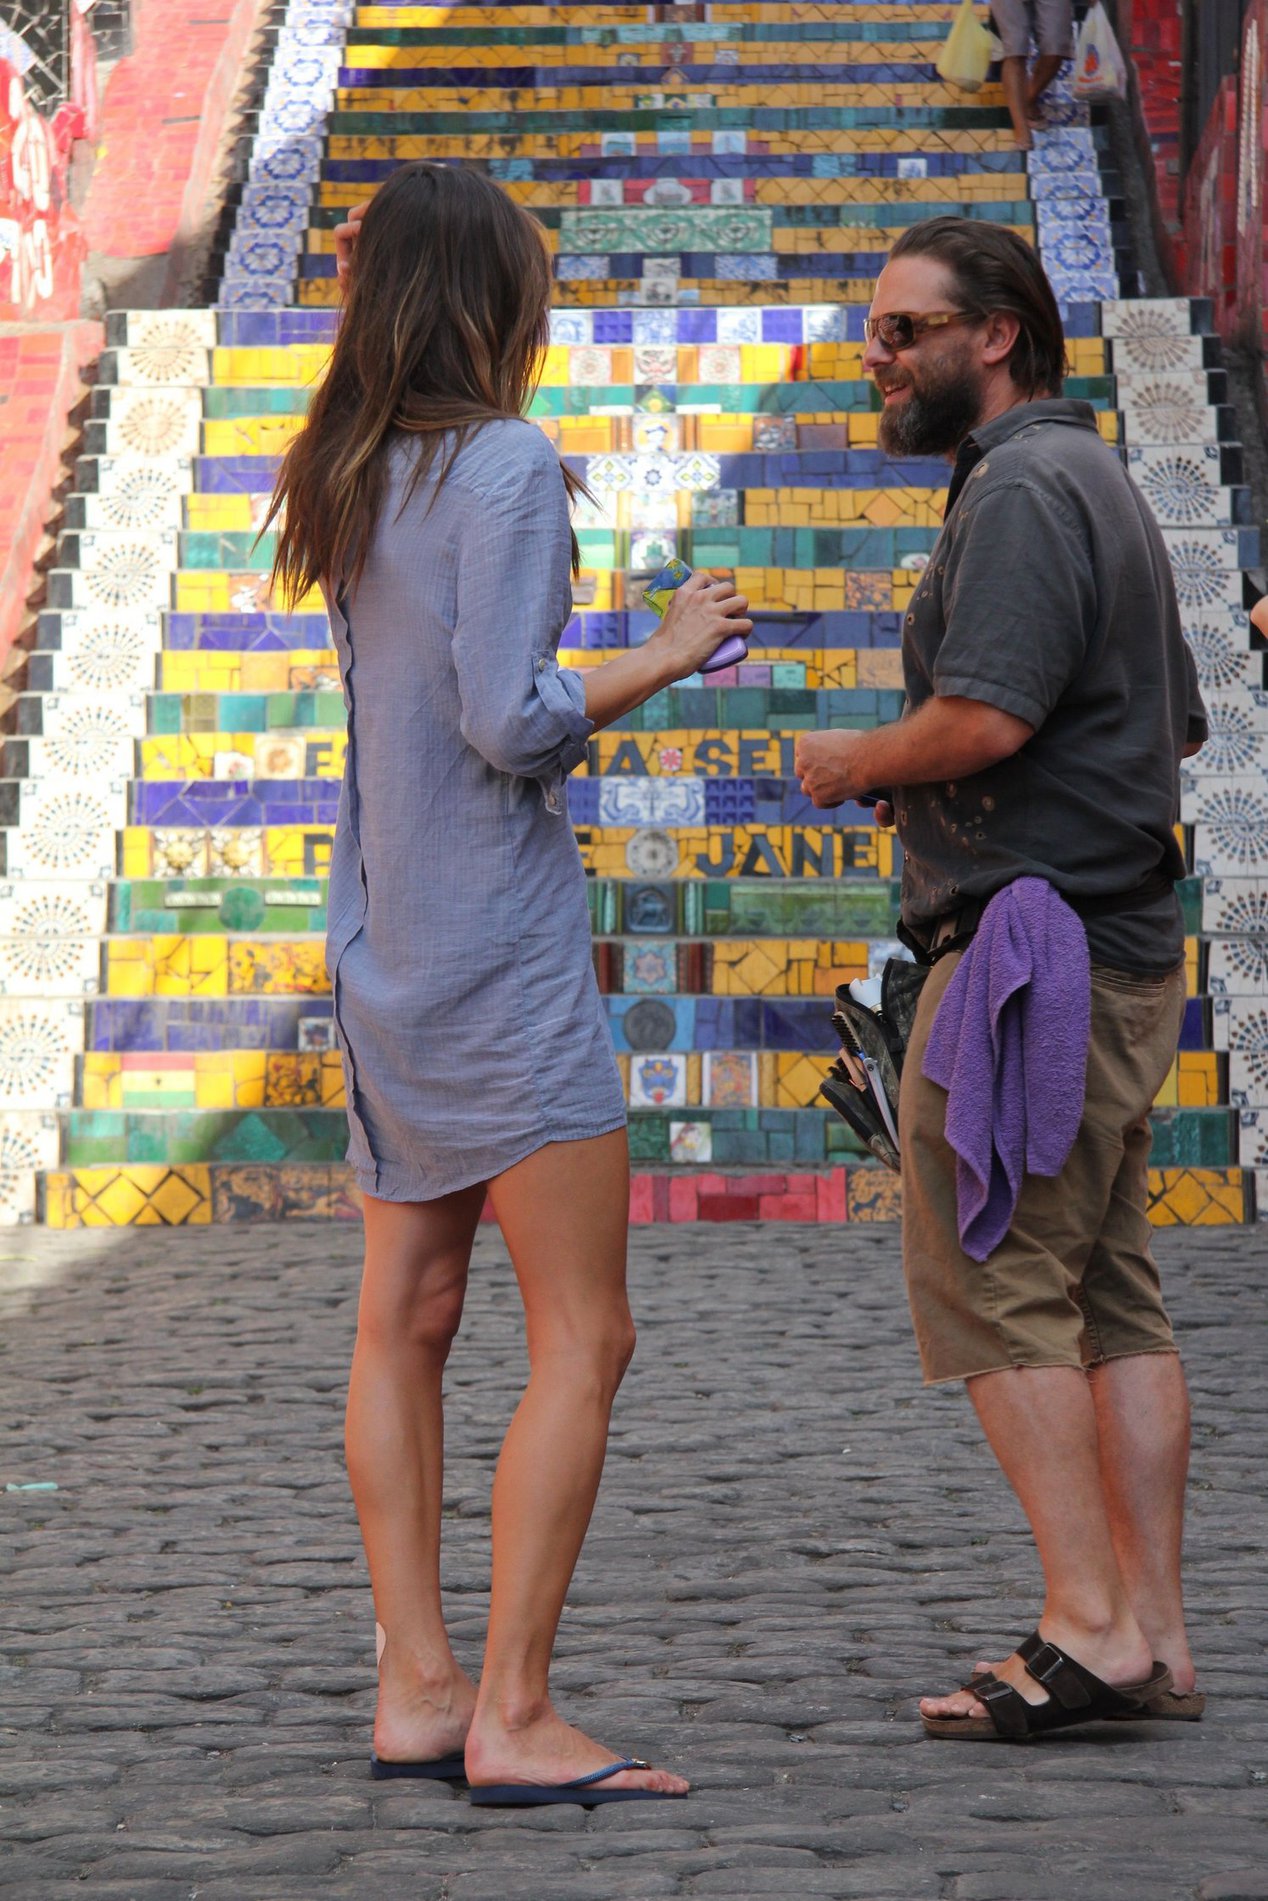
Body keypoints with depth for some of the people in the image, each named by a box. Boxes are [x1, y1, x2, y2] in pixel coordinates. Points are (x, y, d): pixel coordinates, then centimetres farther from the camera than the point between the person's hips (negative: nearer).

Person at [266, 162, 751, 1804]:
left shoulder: (350, 479, 9)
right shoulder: (505, 465, -13)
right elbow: (508, 720, -19)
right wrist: (666, 656, -5)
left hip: (384, 956, 8)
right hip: (500, 948, -8)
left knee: (406, 1322, 10)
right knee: (583, 1337, -4)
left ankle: (413, 1688, 13)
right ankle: (513, 1714, -7)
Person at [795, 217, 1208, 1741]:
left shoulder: (1020, 489, -12)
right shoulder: (1098, 482, 21)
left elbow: (989, 716, -25)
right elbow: (1175, 727, 28)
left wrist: (859, 762, -6)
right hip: (1122, 942, 10)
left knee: (994, 1289, -9)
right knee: (1112, 1296, 9)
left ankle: (1089, 1627, -11)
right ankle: (1155, 1631, 9)